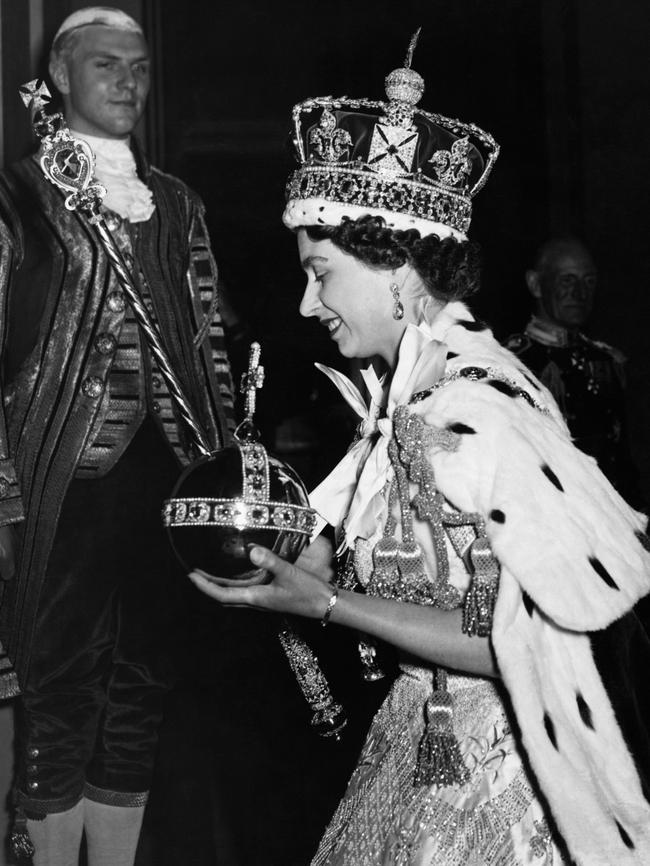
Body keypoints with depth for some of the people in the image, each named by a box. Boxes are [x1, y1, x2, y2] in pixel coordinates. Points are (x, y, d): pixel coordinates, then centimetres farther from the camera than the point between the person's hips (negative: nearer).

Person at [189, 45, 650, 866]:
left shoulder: (480, 411, -24)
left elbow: (516, 647, -23)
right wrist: (285, 556, -6)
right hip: (424, 736, 8)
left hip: (493, 764, -7)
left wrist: (323, 603, -22)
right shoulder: (409, 391, 1)